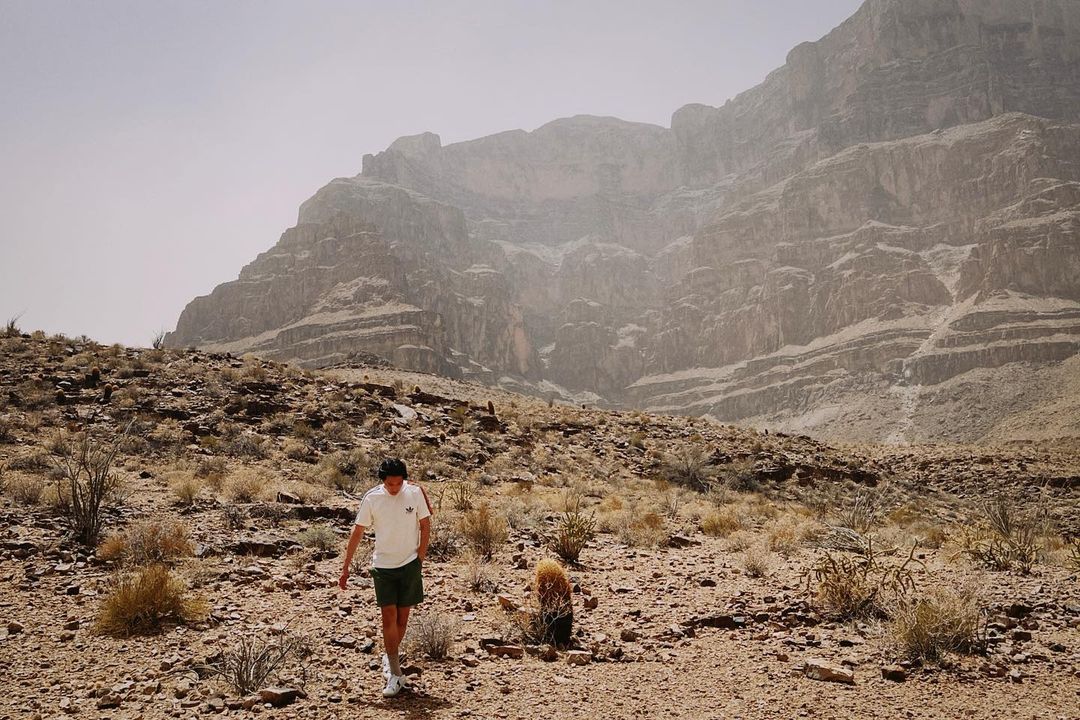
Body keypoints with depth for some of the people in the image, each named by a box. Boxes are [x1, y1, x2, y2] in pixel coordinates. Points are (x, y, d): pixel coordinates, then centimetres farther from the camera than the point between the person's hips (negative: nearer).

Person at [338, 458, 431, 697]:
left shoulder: (415, 493, -7)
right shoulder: (371, 498, -8)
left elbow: (425, 525, 3)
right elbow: (357, 533, -1)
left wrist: (420, 558, -1)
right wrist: (346, 568, -1)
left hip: (409, 563, 1)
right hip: (383, 565, -1)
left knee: (403, 616, 8)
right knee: (389, 617, -6)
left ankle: (390, 657, 32)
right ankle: (396, 675, 0)